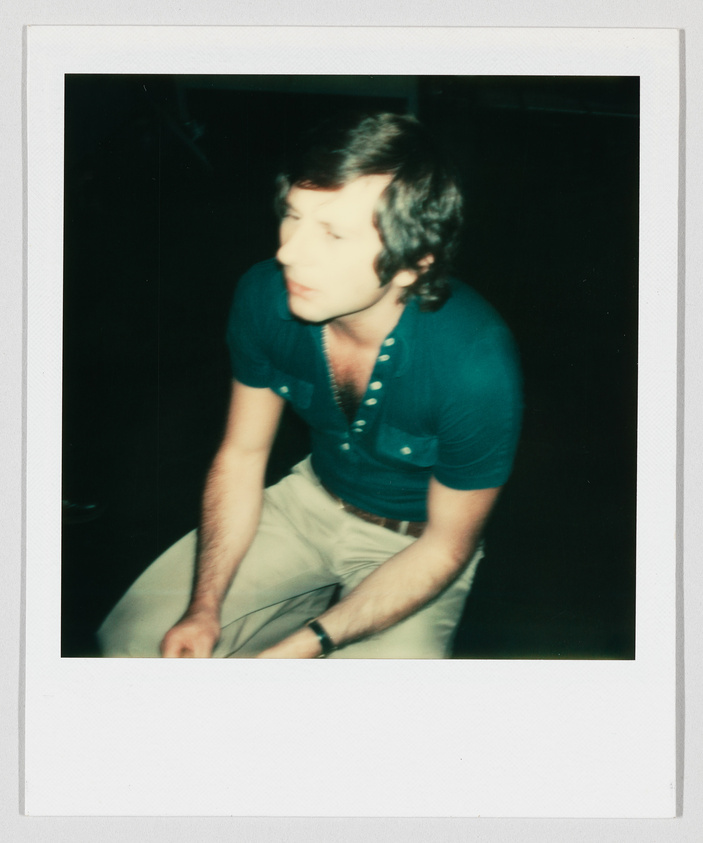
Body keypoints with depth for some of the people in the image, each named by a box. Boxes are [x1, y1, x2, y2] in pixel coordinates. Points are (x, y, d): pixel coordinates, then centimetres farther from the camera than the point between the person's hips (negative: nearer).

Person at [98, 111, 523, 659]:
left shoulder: (476, 363, -35)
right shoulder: (265, 296, -21)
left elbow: (447, 547, -21)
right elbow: (242, 454, -5)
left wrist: (303, 647, -26)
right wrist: (205, 608, -16)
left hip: (414, 545, -3)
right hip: (314, 496, 4)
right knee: (134, 637, -4)